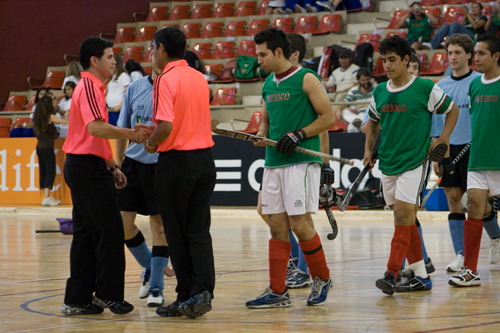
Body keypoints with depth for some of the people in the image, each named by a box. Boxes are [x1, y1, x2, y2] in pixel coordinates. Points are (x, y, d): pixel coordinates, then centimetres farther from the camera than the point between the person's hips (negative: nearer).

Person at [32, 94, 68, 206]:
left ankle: (46, 197, 15)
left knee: (43, 172, 10)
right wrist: (66, 115, 11)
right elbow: (66, 121, -11)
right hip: (47, 147, -7)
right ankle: (46, 198, -12)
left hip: (39, 146, 7)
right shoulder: (50, 116, -13)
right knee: (50, 172, -5)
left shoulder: (38, 116, 7)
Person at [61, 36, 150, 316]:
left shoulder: (94, 88, 20)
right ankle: (108, 294, 0)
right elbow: (95, 127, -29)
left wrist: (112, 166, 24)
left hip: (83, 167, 11)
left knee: (86, 234, 10)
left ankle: (78, 300, 10)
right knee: (110, 230, -6)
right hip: (88, 168, -11)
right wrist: (130, 133, -33)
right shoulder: (89, 87, -13)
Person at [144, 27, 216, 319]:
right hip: (205, 158, 6)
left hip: (176, 161, -6)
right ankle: (203, 291, -8)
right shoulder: (199, 77, 9)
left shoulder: (166, 80, -13)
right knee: (199, 230, 5)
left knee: (176, 232, 5)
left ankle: (187, 296, 8)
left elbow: (166, 125, -23)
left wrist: (151, 143, -4)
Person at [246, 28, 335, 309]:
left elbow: (329, 118, -7)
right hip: (273, 163, 7)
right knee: (278, 227, 4)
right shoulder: (268, 84, 16)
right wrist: (261, 135, 5)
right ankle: (278, 292, 5)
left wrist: (299, 135, -15)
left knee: (300, 224, -9)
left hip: (302, 162, -7)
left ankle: (322, 278, 10)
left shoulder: (306, 79, -6)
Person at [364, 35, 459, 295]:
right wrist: (369, 150, 12)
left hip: (414, 162, -6)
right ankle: (420, 276, 17)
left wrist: (442, 140, -3)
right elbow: (373, 121, 24)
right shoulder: (379, 92, 7)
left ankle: (391, 275, -20)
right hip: (388, 164, 6)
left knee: (402, 214, -16)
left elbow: (452, 110, 5)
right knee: (406, 220, 9)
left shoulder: (425, 88, -7)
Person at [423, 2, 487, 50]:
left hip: (473, 37, -5)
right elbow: (461, 25, 15)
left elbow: (475, 26, -3)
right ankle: (432, 44, -38)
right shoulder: (468, 18, 35)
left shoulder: (483, 18, 19)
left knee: (455, 24, -27)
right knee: (446, 25, -18)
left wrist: (467, 13, -3)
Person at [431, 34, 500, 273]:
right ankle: (461, 255, 2)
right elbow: (436, 123, 13)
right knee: (454, 202, 0)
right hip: (448, 148, 4)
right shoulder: (441, 86, 9)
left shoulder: (480, 82, -4)